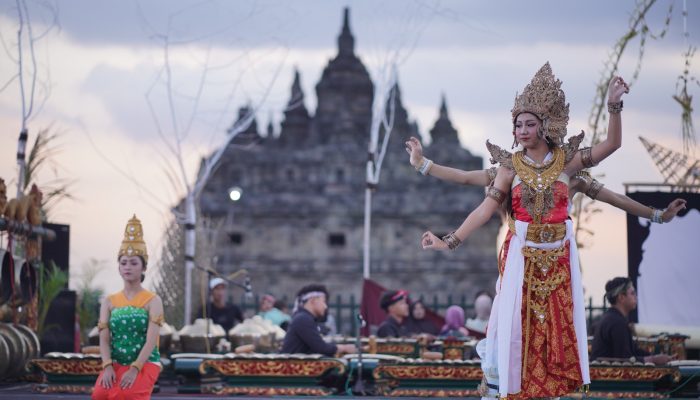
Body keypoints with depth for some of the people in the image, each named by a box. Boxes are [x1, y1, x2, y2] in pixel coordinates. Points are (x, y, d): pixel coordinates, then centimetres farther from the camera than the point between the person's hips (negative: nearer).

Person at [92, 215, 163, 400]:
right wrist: (107, 367, -18)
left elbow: (151, 340, -11)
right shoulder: (109, 302, 12)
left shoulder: (153, 301, 1)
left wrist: (134, 369, -25)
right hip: (116, 364, 3)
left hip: (145, 363, -3)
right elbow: (104, 339, 1)